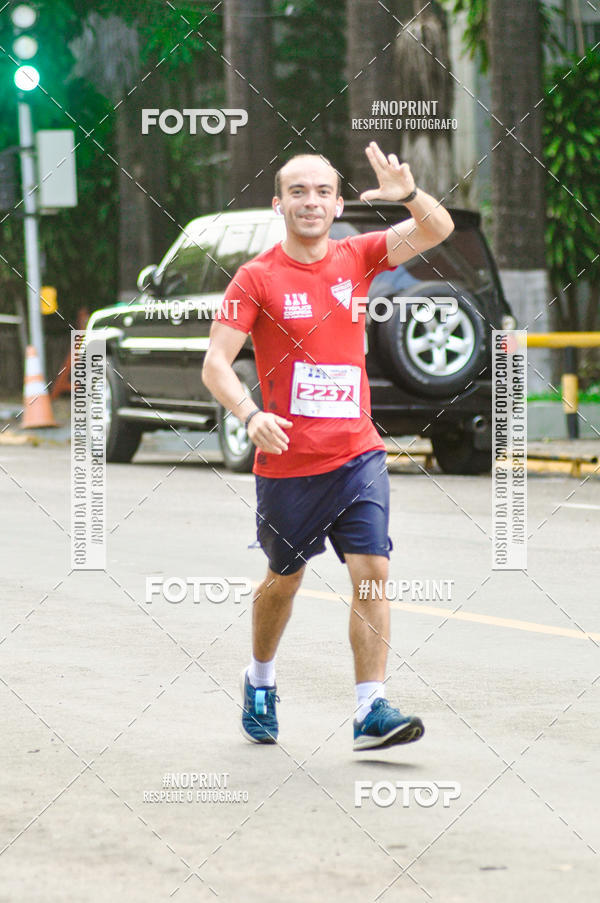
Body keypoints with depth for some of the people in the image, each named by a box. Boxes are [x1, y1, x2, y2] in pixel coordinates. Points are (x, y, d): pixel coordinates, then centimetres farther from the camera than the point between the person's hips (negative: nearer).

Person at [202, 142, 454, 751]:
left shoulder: (357, 258, 4)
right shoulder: (256, 278, -5)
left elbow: (438, 231, -5)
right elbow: (215, 364, -10)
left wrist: (407, 194, -27)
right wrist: (250, 415, -28)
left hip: (357, 454, 2)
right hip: (287, 463, -2)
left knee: (372, 571, -11)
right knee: (284, 579, 13)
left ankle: (371, 710, -12)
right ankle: (259, 683, 38)